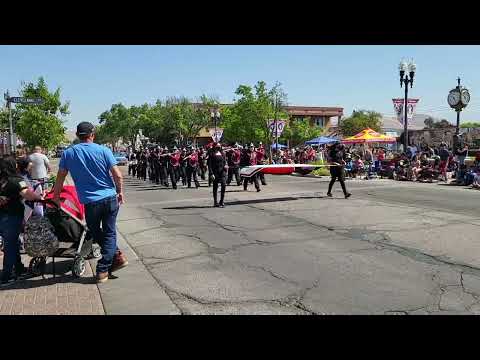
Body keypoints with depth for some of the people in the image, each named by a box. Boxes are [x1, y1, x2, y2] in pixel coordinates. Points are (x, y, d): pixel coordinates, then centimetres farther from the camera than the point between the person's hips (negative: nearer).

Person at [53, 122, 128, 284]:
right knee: (109, 232, 11)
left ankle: (116, 256, 18)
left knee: (96, 232, 20)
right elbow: (117, 175, -5)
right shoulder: (103, 150, -2)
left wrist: (56, 197, 21)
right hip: (110, 198, 1)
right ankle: (103, 269, 10)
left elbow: (60, 178, 7)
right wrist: (120, 192, 10)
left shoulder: (68, 154, 2)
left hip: (90, 202, 0)